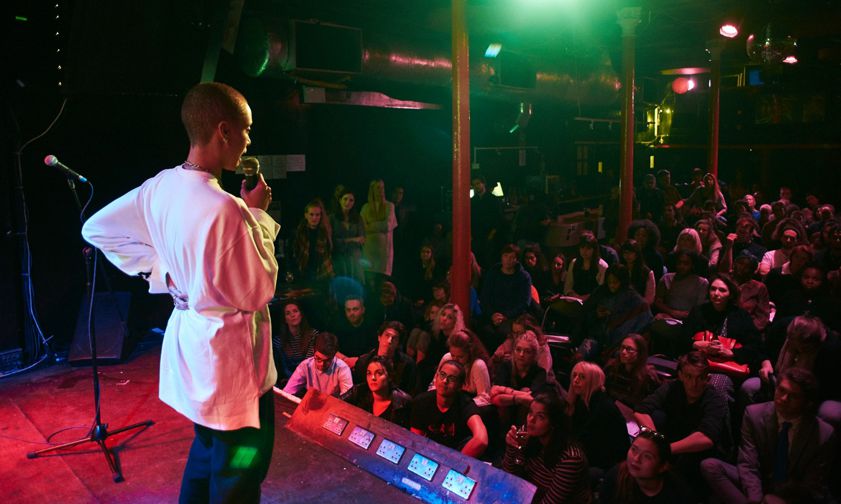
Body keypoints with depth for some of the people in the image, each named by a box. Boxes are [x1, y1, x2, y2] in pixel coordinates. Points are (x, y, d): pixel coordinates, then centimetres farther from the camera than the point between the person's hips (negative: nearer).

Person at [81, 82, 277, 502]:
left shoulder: (161, 187, -3)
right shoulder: (225, 208, -30)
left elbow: (97, 229, 10)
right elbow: (256, 293, -19)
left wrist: (160, 271, 7)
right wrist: (257, 215, -12)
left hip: (188, 337, 9)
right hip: (228, 356, -9)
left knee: (208, 448, 28)